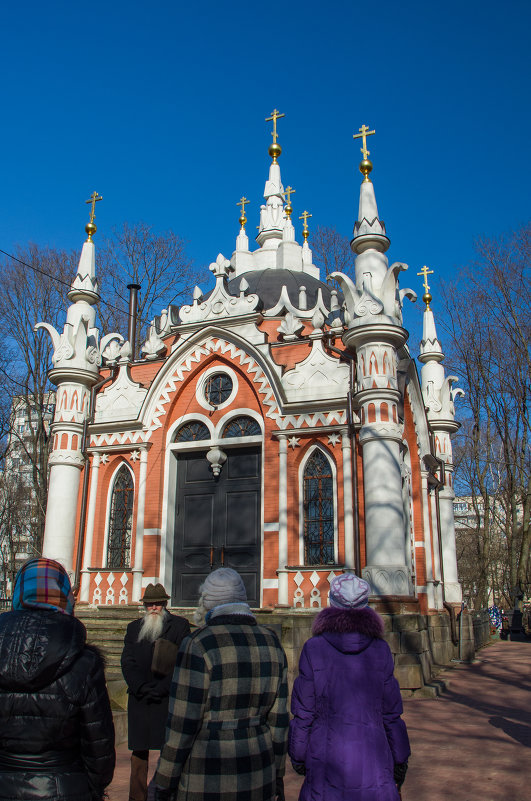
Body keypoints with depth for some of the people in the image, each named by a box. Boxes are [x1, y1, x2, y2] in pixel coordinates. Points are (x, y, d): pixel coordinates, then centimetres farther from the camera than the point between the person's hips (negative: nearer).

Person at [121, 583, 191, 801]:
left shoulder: (179, 625, 4)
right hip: (139, 700, 3)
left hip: (168, 700, -3)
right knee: (138, 751, 7)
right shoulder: (134, 627, 15)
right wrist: (141, 688, -8)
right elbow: (127, 661, 6)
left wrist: (161, 689, -10)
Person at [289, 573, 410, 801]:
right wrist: (400, 760, 15)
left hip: (327, 758, -1)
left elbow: (304, 712, -4)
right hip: (372, 756, 1)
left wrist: (297, 756, 9)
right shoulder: (380, 650, -4)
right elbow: (391, 713, 2)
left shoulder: (314, 648, -8)